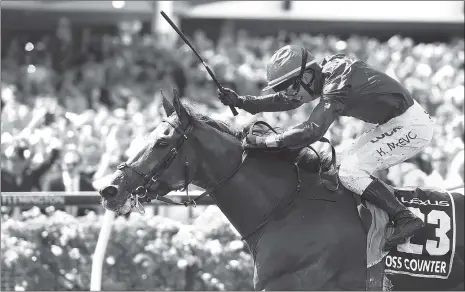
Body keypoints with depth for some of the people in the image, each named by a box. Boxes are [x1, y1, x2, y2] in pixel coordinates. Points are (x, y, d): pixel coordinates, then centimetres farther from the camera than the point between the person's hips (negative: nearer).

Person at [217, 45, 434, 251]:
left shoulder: (336, 85, -24)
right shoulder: (324, 74, 5)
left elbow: (312, 131, -33)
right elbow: (287, 100, 15)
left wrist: (264, 142, -30)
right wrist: (241, 102, 6)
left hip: (409, 125, -10)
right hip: (396, 122, 10)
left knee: (350, 173, -13)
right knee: (351, 165, 14)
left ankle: (405, 219, -15)